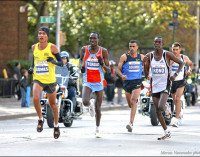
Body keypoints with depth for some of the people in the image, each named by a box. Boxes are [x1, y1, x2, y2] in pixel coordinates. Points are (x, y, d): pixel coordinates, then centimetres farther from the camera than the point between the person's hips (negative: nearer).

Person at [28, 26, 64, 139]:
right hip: (38, 79, 2)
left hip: (50, 79, -2)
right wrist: (32, 68, 7)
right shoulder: (34, 47, 5)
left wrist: (54, 61, -24)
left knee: (52, 103, 10)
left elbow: (61, 63, -3)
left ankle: (56, 125, 31)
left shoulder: (52, 47, -6)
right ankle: (40, 119, -1)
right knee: (36, 98, -25)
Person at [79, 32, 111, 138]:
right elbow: (81, 59, 22)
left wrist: (103, 64, -22)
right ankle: (91, 104, 15)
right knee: (85, 102, -24)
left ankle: (97, 129, 24)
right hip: (87, 82, 0)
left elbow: (108, 70, -2)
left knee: (98, 108, 5)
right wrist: (82, 66, 0)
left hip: (99, 82, 0)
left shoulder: (103, 51, -4)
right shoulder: (84, 49, -1)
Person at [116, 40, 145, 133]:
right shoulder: (124, 57, -3)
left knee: (133, 101, -21)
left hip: (137, 82, -1)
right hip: (127, 82, 1)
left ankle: (131, 123, -28)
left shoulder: (141, 57, 4)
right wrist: (122, 76, -23)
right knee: (130, 104, 13)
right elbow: (118, 69, -3)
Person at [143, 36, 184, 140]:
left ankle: (166, 107, 14)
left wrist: (175, 75, -12)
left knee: (160, 107, -24)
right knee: (157, 111, 4)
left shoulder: (167, 55, -7)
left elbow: (181, 63, 2)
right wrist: (145, 64, -13)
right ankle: (166, 132, 17)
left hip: (165, 85, -4)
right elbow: (146, 73, 6)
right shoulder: (149, 56, 2)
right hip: (155, 85, 4)